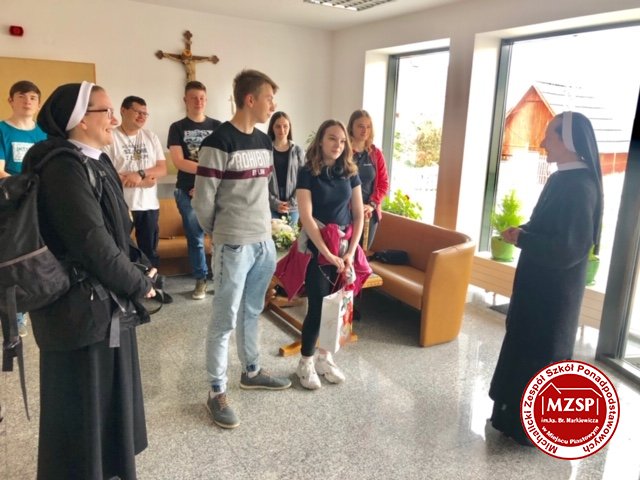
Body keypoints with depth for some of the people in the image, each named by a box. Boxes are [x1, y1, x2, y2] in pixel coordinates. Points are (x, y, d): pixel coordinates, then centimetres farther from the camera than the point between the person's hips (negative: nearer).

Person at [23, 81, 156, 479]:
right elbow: (92, 242, -23)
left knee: (109, 398, 22)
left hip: (105, 302, 9)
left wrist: (134, 276, 3)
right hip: (81, 309, -9)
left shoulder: (94, 162, 10)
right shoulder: (65, 168, -19)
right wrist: (139, 284, -11)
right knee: (82, 409, 8)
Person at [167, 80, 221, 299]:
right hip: (187, 192, 0)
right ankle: (201, 280, 19)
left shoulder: (217, 127, 7)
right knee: (195, 238, 7)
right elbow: (179, 162, -6)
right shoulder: (177, 128, 4)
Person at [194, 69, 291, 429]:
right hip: (234, 245, -7)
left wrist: (265, 225, 15)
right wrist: (218, 232, 3)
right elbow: (203, 200, -11)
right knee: (225, 319, 3)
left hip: (265, 242, 7)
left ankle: (252, 372, 36)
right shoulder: (219, 142, -15)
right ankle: (217, 393, 16)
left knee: (252, 312, 20)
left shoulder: (264, 142, 9)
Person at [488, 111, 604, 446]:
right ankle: (520, 414, 35)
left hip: (553, 290, -10)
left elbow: (571, 246, -27)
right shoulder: (564, 179, 7)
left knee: (540, 352, 3)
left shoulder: (579, 186, -22)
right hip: (541, 283, 10)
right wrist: (522, 231, -1)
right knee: (526, 345, 19)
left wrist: (521, 239, -17)